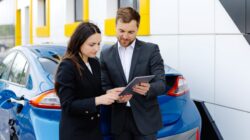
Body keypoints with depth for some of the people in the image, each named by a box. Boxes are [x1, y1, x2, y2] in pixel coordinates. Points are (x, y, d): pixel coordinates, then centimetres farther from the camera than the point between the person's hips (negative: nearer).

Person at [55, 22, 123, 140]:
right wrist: (98, 100, -26)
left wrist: (107, 93, -6)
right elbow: (67, 106, -19)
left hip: (94, 128, 7)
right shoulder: (67, 66, -16)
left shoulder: (95, 63, 5)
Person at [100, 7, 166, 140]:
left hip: (145, 118, -2)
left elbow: (161, 84, -7)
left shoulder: (151, 49, -2)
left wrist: (149, 89, -30)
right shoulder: (106, 54, 5)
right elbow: (105, 86, 5)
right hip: (119, 119, 2)